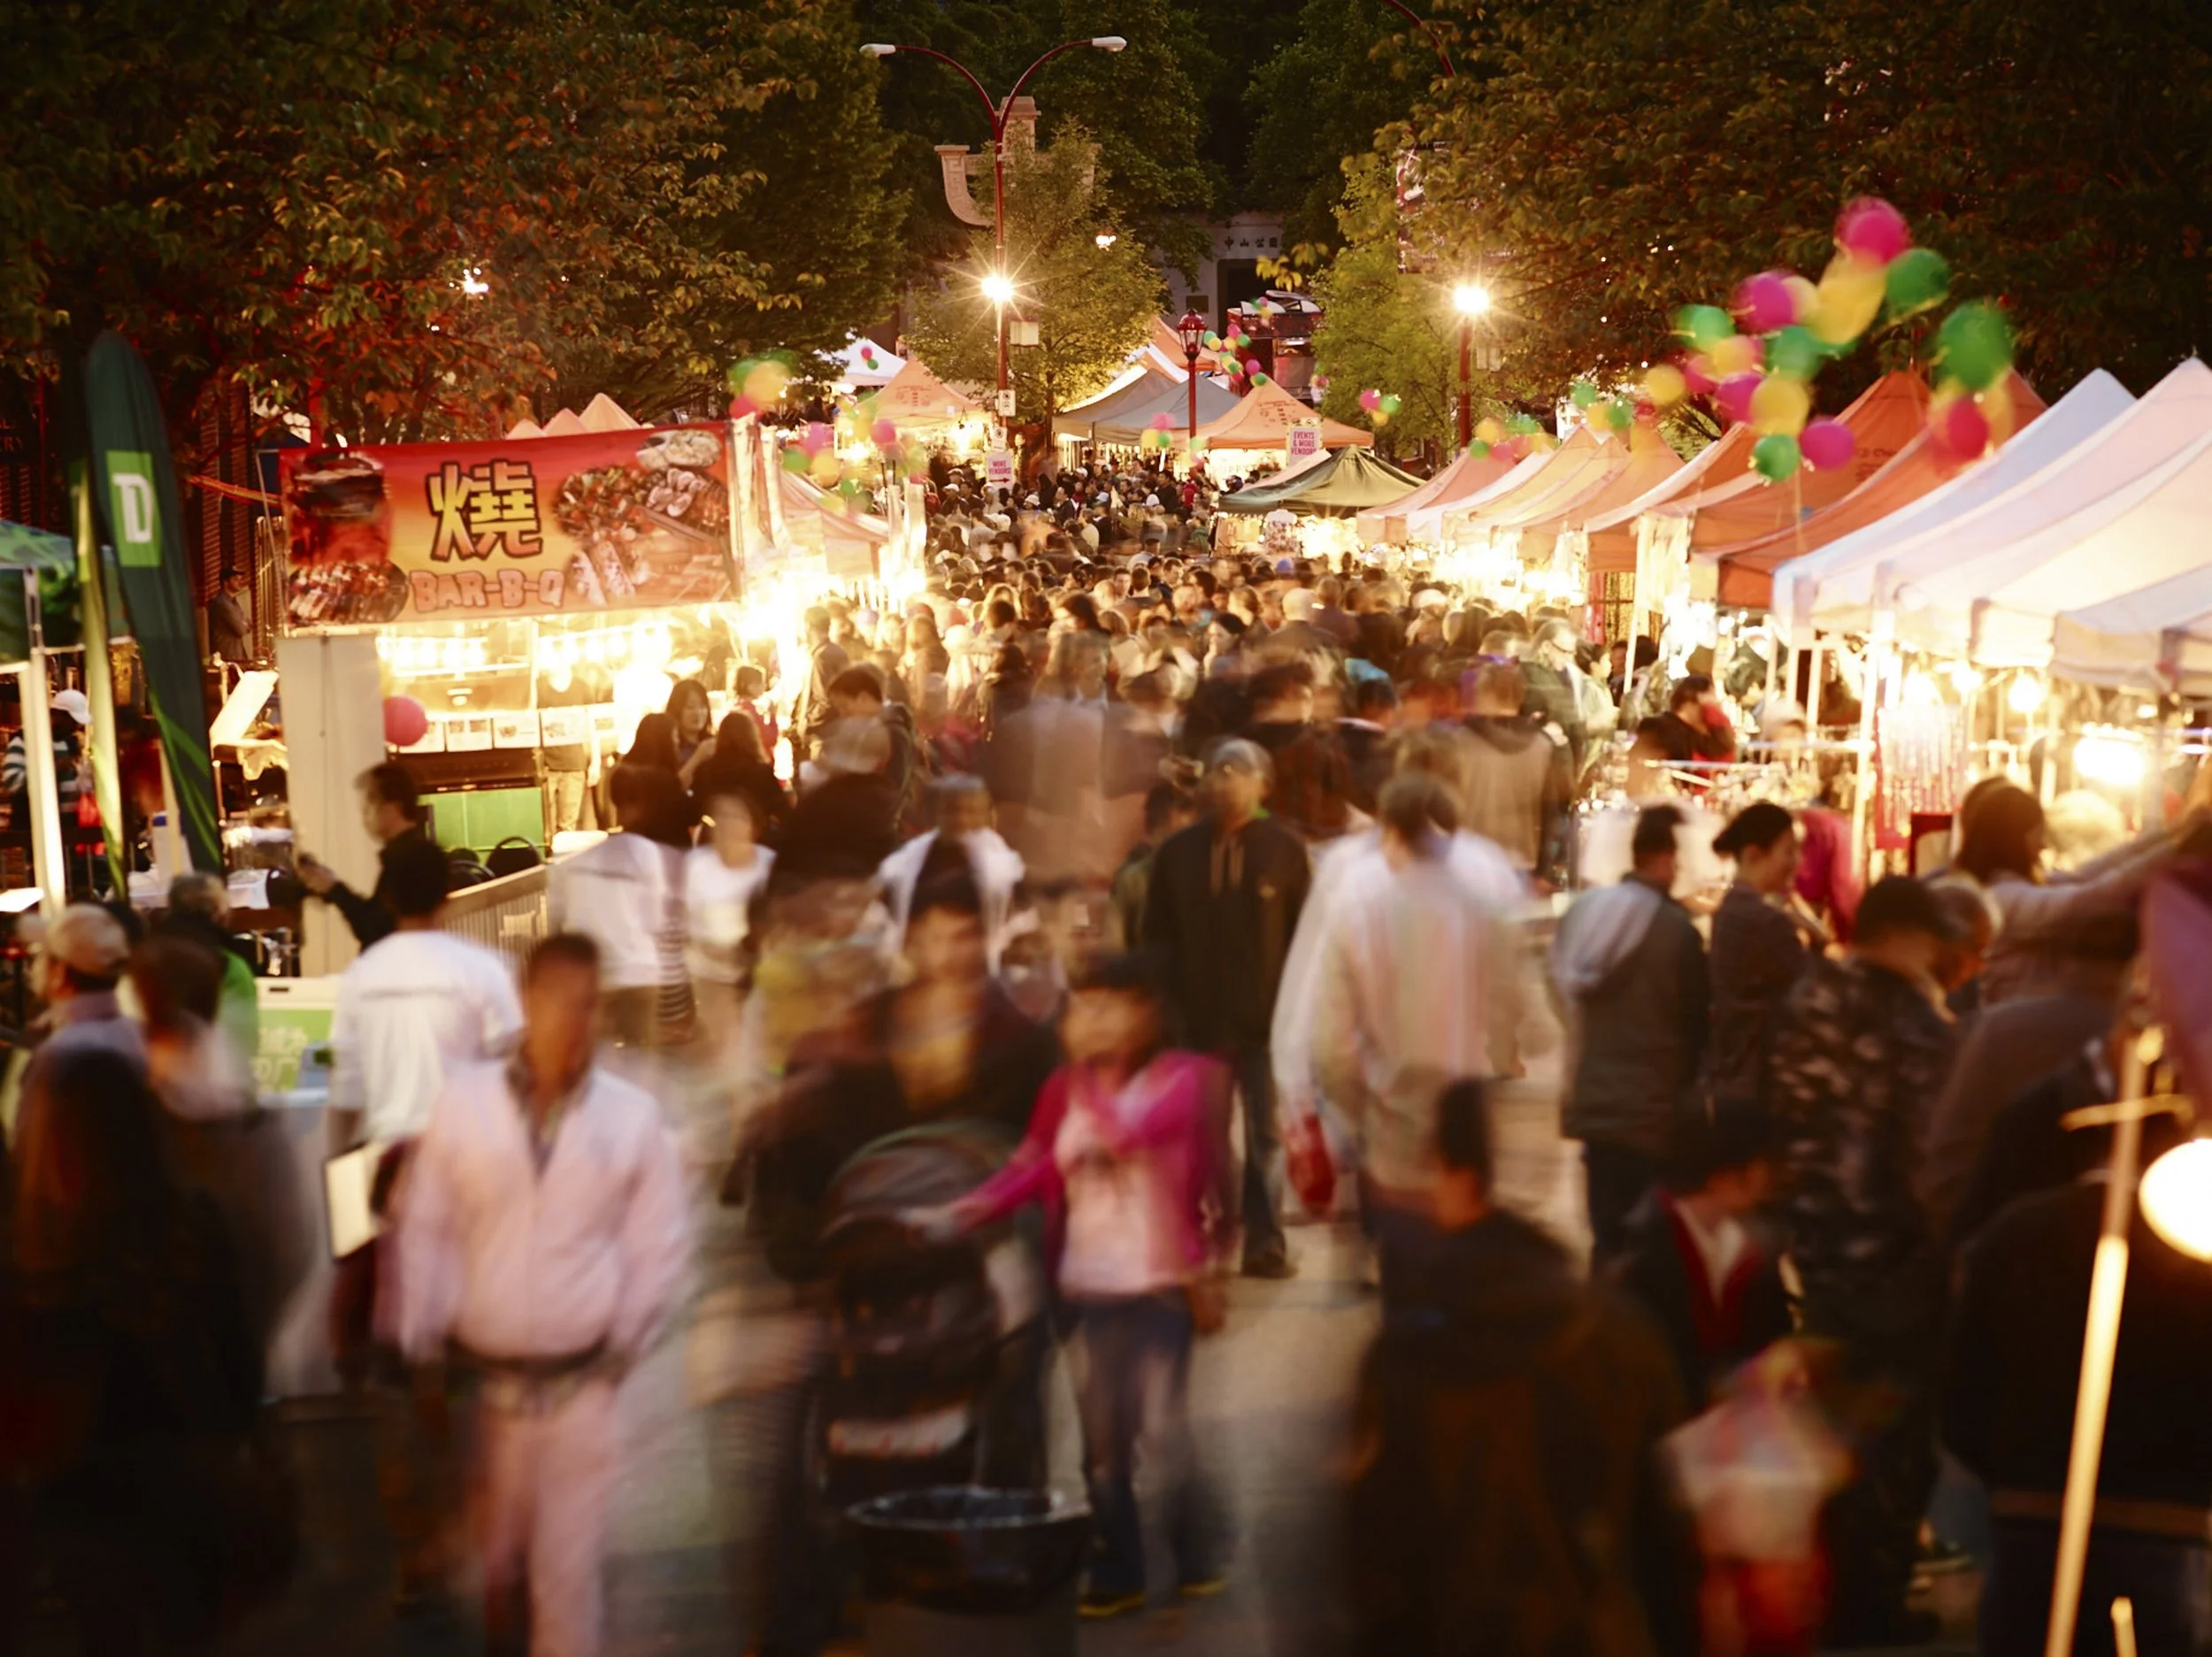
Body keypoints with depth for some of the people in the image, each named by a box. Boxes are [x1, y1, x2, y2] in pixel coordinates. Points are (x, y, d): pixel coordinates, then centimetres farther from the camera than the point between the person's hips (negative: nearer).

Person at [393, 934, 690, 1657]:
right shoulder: (463, 1100, -2)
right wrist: (424, 1347, -2)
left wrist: (619, 1342, -1)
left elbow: (660, 1244, 3)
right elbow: (423, 1229, 1)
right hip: (481, 1376, 1)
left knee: (567, 1568, -1)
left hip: (581, 1382, -1)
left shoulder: (633, 1116, -3)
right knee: (488, 1557, 13)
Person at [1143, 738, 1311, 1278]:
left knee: (1264, 1134, 2)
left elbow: (1304, 933, 3)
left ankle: (1265, 1243, 8)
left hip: (1265, 1020, -1)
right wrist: (1166, 1006, 2)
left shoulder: (1286, 850, 2)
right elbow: (1157, 936, 10)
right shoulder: (1177, 853, 7)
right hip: (1197, 1020, 1)